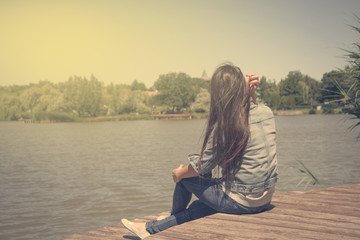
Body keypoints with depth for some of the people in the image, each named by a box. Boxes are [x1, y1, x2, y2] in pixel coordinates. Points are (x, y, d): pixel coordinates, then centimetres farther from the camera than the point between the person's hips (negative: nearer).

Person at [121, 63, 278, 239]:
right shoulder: (266, 112, -2)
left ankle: (175, 216, 43)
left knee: (184, 175, 15)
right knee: (198, 208, 23)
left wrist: (179, 174, 9)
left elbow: (201, 167, -10)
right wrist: (251, 93, 10)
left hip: (240, 202, -7)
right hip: (266, 198, 7)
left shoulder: (223, 126, -21)